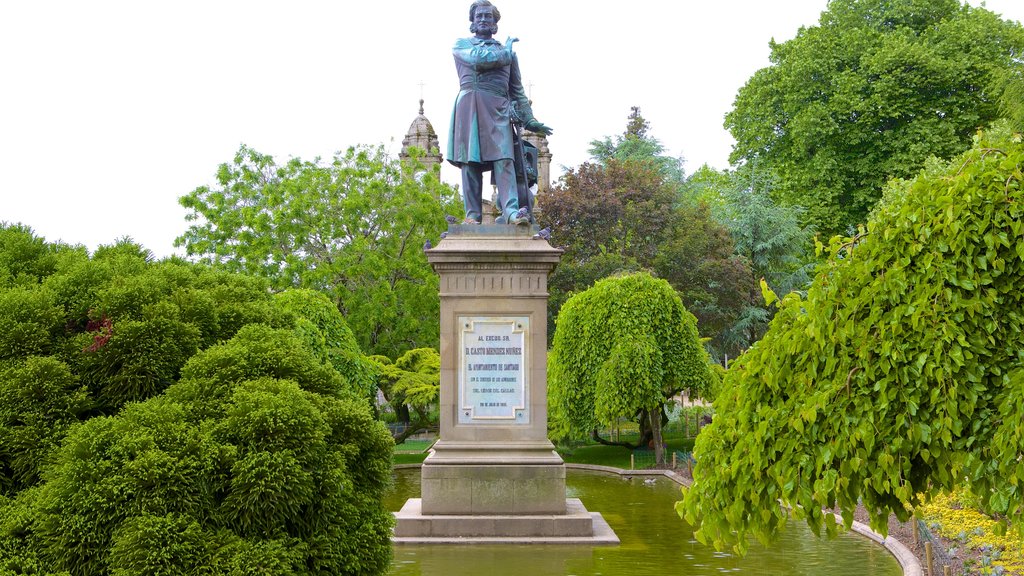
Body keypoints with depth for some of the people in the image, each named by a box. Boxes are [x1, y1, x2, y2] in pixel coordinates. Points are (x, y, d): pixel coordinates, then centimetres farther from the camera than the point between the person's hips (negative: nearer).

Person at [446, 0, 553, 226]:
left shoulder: (507, 51, 25)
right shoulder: (462, 45, 18)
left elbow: (516, 89, 22)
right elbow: (477, 58, -5)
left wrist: (529, 119, 14)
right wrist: (505, 53, 9)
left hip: (498, 108, 1)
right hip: (469, 106, -1)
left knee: (504, 158, -15)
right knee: (470, 161, -7)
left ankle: (511, 211, -29)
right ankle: (472, 214, -9)